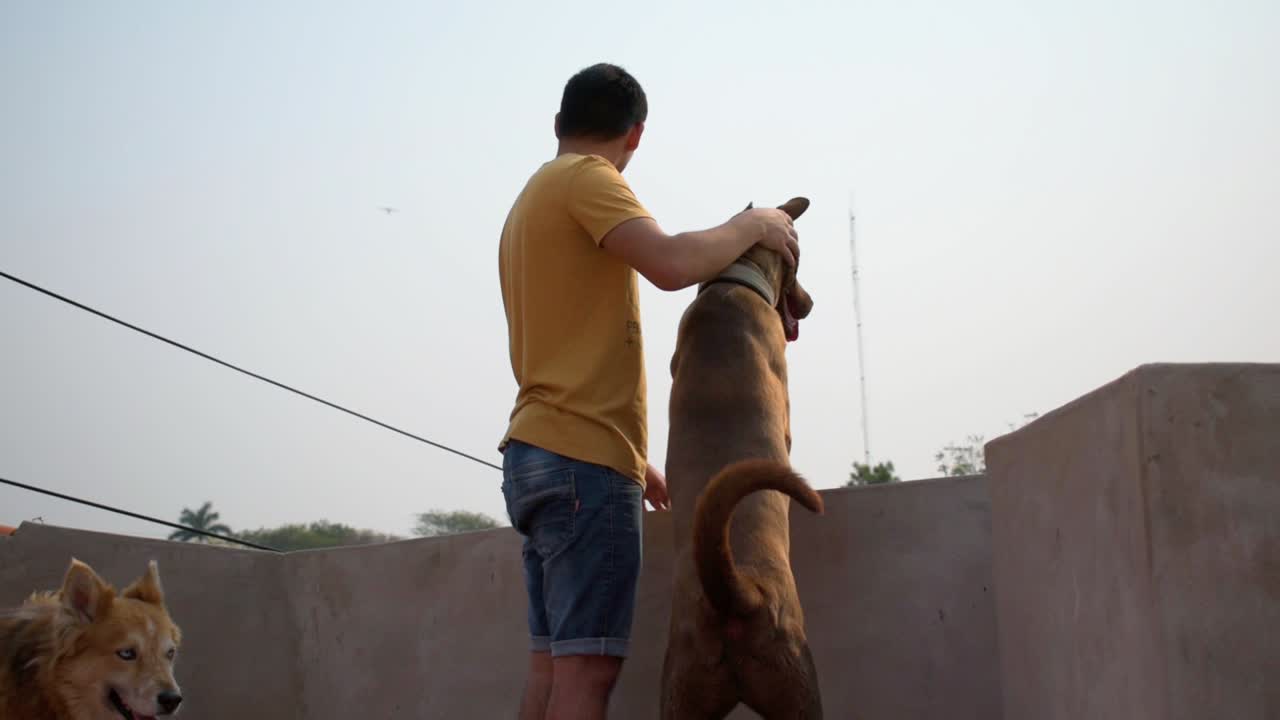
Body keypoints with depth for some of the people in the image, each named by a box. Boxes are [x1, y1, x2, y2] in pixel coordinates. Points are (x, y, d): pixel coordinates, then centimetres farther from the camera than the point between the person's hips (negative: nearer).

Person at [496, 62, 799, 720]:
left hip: (538, 451, 10)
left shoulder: (531, 202, 25)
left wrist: (632, 458, 27)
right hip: (583, 458, -9)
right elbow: (673, 264, -22)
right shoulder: (584, 179, -4)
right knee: (587, 666, -13)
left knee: (551, 664, 5)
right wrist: (751, 225, -4)